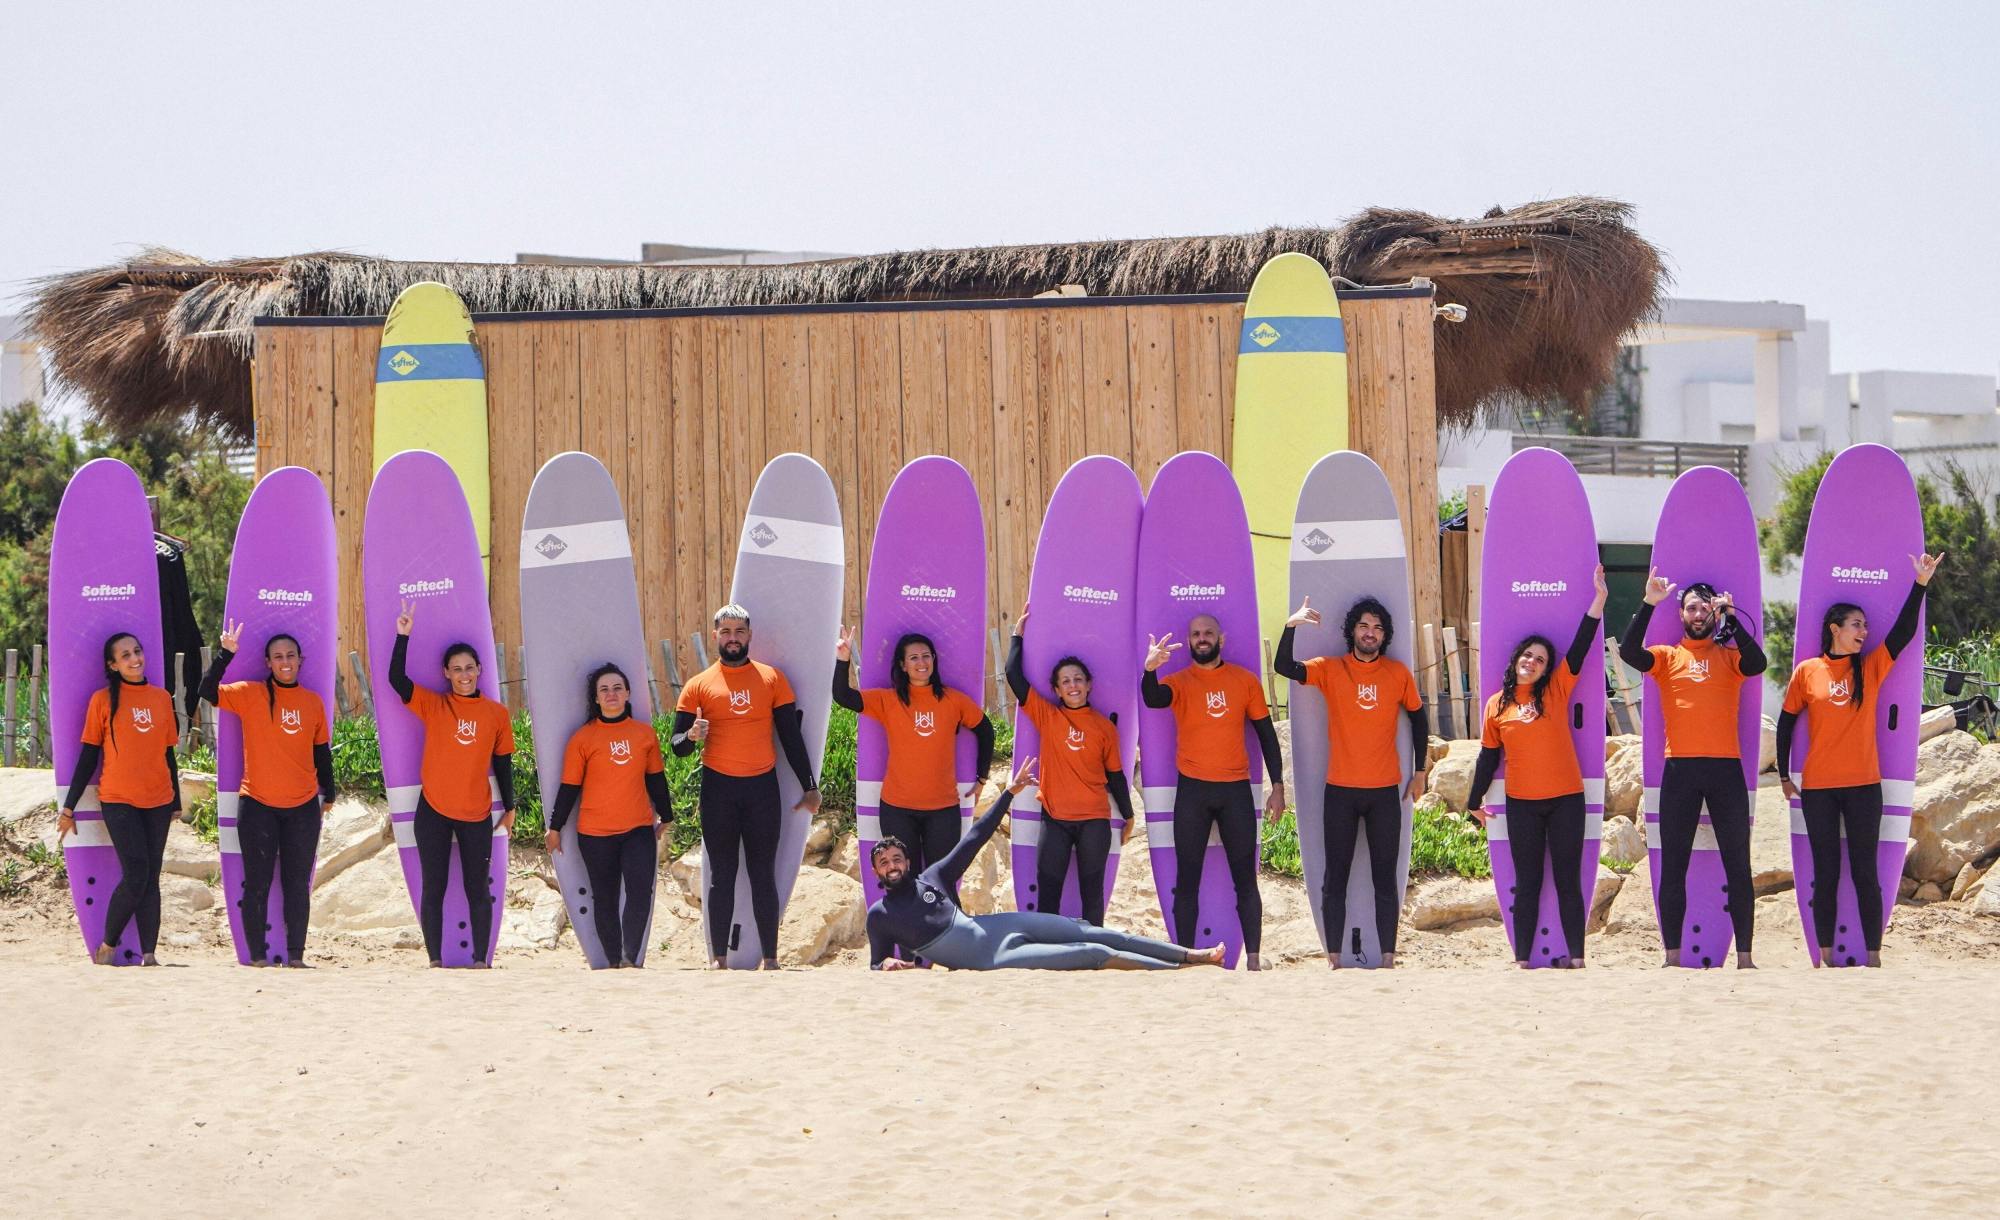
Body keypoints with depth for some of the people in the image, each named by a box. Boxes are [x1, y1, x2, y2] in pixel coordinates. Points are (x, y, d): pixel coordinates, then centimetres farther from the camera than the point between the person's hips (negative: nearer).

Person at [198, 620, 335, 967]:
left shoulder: (313, 701, 8)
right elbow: (208, 691, -14)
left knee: (297, 884, 5)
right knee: (257, 884, 0)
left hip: (303, 807, 3)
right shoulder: (250, 695, -1)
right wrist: (226, 652, -23)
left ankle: (295, 957, 10)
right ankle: (258, 958, 4)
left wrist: (328, 793, 18)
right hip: (257, 806, -3)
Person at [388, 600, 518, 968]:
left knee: (478, 889, 4)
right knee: (434, 888, 3)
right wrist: (403, 636, -22)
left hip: (477, 814, 1)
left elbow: (502, 762, 9)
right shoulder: (432, 705, -1)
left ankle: (480, 961, 9)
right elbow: (397, 679, -14)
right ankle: (435, 961, 8)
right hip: (433, 811, -1)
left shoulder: (497, 713, 2)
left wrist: (509, 807, 11)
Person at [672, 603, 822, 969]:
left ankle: (771, 959, 2)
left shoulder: (772, 679, 7)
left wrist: (809, 786, 5)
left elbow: (791, 735, 9)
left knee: (763, 875, 1)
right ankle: (718, 959, 1)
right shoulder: (699, 685, 5)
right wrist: (692, 735, -19)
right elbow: (678, 747, 5)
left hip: (763, 788, 0)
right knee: (722, 876, 0)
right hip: (719, 789, 0)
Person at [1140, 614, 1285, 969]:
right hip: (1192, 790, -1)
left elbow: (1266, 734, 10)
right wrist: (1150, 669, -44)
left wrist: (1278, 786, 5)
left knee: (1245, 879, 1)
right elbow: (1154, 699, -22)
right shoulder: (1178, 682, 1)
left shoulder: (1245, 680, 6)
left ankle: (1254, 959, 3)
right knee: (1187, 879, 1)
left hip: (1236, 790, 1)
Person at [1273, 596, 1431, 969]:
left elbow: (1418, 717, 14)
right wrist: (1291, 626, -29)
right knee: (1336, 876, 2)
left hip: (1385, 792, 1)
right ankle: (1333, 958, 6)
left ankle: (1388, 958, 8)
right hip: (1340, 790, 0)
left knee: (1385, 878, 4)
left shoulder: (1398, 673, 3)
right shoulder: (1330, 670, -1)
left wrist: (1421, 770, 12)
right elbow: (1283, 667, -15)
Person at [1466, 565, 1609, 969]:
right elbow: (1489, 755, 12)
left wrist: (1599, 598, -14)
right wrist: (1475, 801, 13)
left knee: (1568, 880, 2)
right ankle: (1522, 961, 6)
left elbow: (1580, 647, -6)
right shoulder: (1498, 705, 5)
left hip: (1566, 799, -1)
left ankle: (1576, 959, 3)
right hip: (1521, 804, 1)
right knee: (1527, 883, 5)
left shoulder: (1557, 691, 1)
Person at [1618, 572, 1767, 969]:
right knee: (1673, 864, 0)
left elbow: (1756, 663, -12)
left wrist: (1730, 618, -17)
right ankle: (1672, 955, 4)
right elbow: (1628, 652, -9)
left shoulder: (1729, 656, 10)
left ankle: (1744, 955, 3)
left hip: (1725, 768, 0)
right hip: (1680, 769, 0)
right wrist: (1649, 604, -15)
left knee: (1738, 863, 0)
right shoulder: (1667, 657, 10)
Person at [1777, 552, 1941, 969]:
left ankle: (1873, 955, 5)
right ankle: (1826, 954, 8)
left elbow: (1904, 632, -6)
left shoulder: (1871, 669, 4)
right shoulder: (1807, 672, 1)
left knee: (1865, 872, 3)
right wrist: (1784, 776, 9)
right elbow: (1786, 723, 8)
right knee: (1826, 873, 4)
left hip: (1863, 786, 1)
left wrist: (1921, 584, -15)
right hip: (1818, 789, -1)